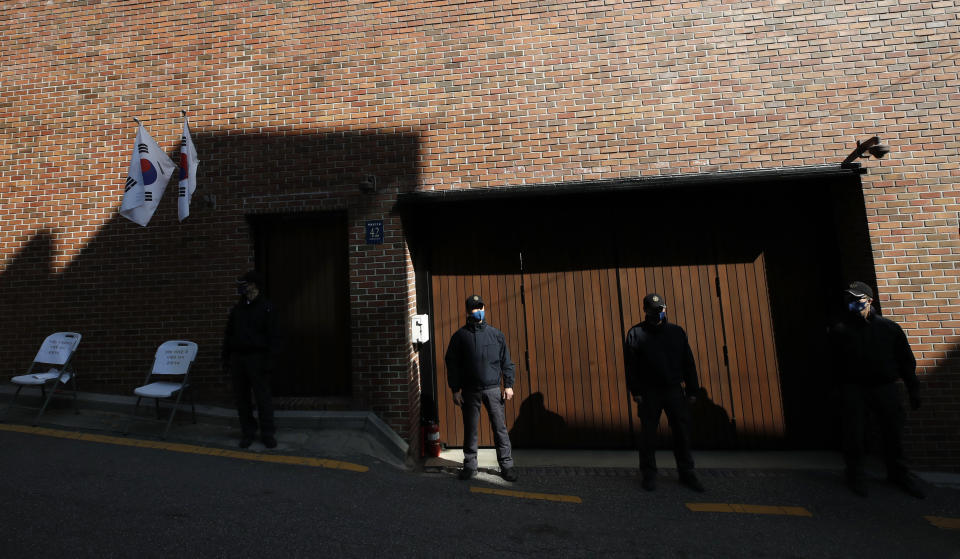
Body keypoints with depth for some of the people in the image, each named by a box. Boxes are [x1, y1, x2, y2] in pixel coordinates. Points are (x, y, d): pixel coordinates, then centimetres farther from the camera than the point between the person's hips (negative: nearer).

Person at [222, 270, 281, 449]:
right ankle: (247, 432, 21)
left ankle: (267, 433, 9)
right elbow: (228, 334, 17)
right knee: (241, 397, 9)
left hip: (257, 358, -5)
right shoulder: (237, 309, 12)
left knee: (262, 397, -1)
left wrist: (270, 360, -14)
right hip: (237, 358, 5)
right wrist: (226, 357, 11)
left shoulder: (266, 308, -4)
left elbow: (273, 336, -8)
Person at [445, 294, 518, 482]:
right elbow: (452, 364, 2)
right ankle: (470, 465, 21)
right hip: (470, 391, 0)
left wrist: (508, 385, 3)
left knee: (500, 428, 2)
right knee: (470, 429, 8)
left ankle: (506, 464, 14)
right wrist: (455, 389, -3)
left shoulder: (496, 334, 7)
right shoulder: (459, 336, 3)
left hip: (493, 389, 1)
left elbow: (506, 361, 9)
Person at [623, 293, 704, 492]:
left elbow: (688, 363, 9)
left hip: (675, 390, 3)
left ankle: (686, 473, 24)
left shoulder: (677, 331, 8)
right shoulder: (635, 333, -1)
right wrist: (635, 391, -11)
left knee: (682, 431, 8)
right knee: (648, 433, 4)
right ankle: (649, 474, 17)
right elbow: (630, 366, -5)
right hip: (649, 392, -2)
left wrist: (692, 390, 5)